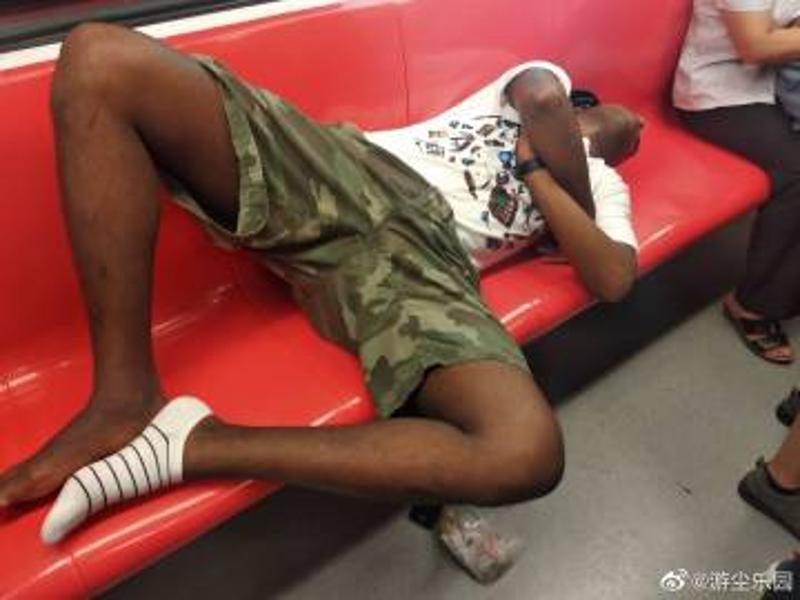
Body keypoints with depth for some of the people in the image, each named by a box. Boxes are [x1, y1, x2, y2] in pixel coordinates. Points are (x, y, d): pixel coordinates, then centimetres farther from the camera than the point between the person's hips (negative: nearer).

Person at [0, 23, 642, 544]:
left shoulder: (601, 185, 30)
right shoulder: (552, 76, 33)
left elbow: (613, 279, 8)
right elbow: (542, 100, 5)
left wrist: (538, 172, 11)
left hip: (425, 255, 0)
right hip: (347, 173, 1)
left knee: (531, 454, -30)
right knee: (102, 58, -21)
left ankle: (196, 443, -21)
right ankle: (126, 400, -17)